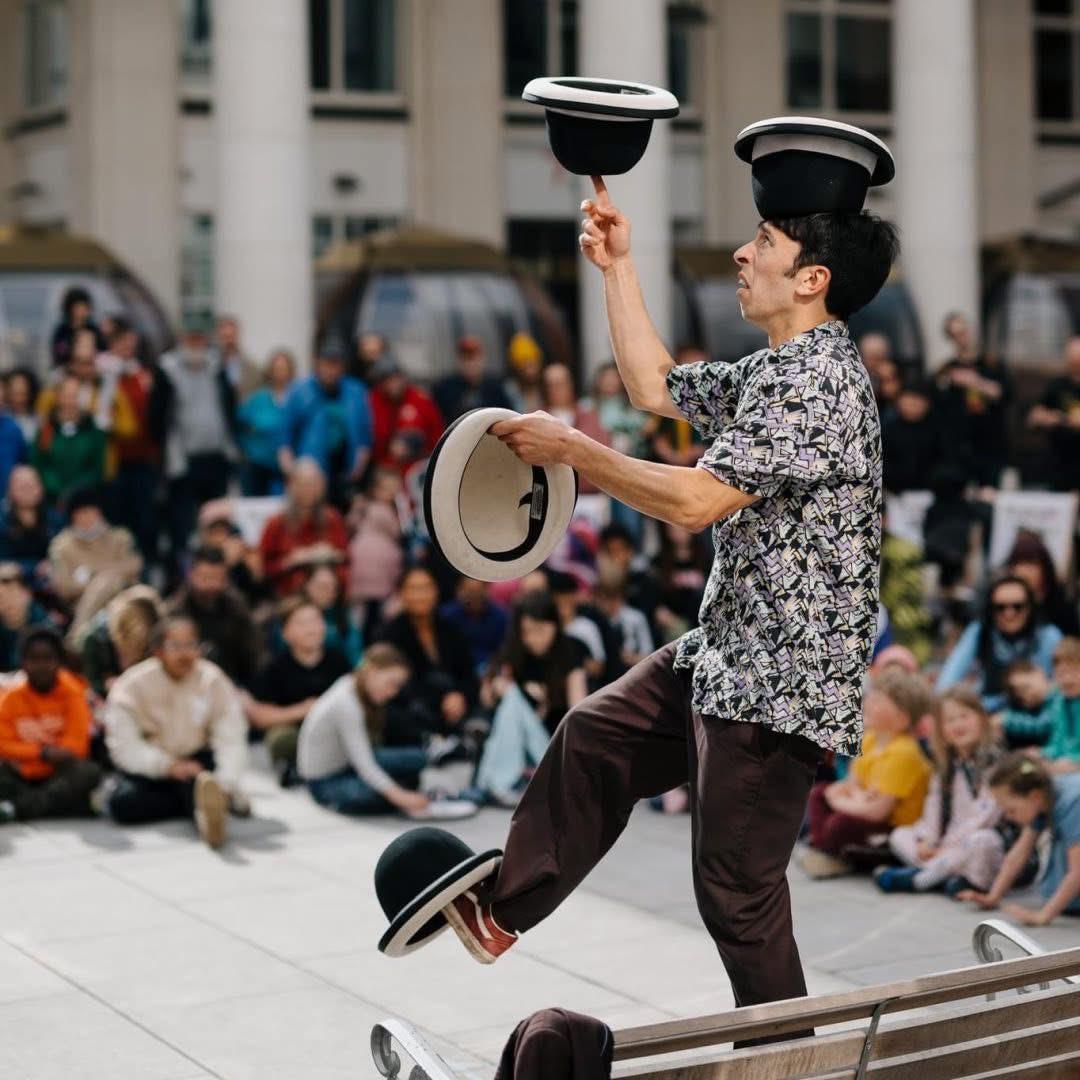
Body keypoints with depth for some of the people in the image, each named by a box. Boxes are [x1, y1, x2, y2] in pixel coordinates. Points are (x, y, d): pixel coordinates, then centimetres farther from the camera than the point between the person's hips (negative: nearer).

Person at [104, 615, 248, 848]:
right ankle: (212, 802, -27)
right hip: (150, 768, 1)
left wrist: (225, 783, -35)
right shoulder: (132, 685, -12)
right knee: (122, 802, -29)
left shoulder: (214, 680, -10)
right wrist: (169, 766, -34)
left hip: (198, 763, 0)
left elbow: (231, 740, -18)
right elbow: (124, 746, -20)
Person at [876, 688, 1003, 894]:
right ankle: (951, 874, -24)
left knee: (982, 841, -38)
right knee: (899, 835, -2)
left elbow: (988, 812, -16)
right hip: (948, 842, 7)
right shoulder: (946, 765, 15)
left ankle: (917, 877, -30)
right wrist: (927, 840, -9)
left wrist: (951, 843, -18)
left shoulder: (992, 760, -8)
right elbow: (935, 805, 7)